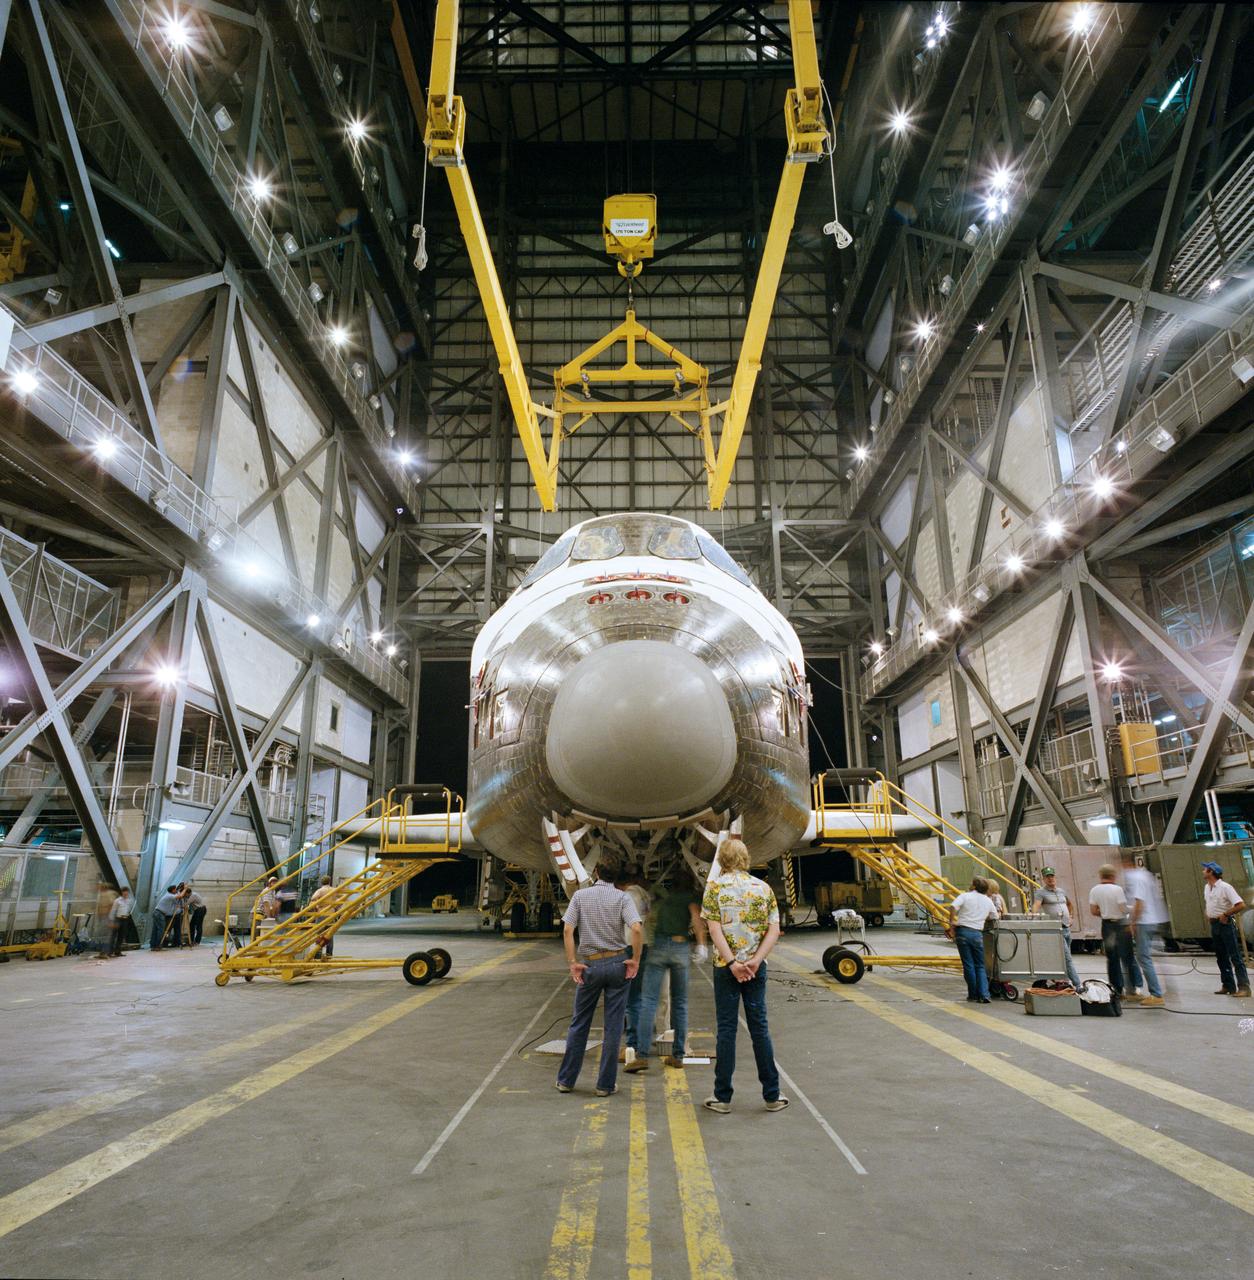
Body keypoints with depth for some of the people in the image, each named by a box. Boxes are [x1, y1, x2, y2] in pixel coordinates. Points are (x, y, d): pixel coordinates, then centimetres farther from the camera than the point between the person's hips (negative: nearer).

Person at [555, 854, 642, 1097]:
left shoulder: (580, 895, -1)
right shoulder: (622, 898, -4)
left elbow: (567, 930, -8)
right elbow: (637, 929, -18)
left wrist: (572, 963, -4)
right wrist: (635, 959, -8)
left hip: (590, 965, 1)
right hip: (617, 963, -1)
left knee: (579, 1024, 14)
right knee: (613, 1026, 7)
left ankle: (566, 1080, 20)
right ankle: (606, 1084, 13)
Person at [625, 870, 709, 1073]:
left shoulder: (663, 894, 17)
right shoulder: (692, 896, 8)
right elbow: (696, 917, -9)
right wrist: (701, 944, -15)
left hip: (658, 945, 1)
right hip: (681, 948, 0)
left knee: (649, 1001, -5)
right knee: (680, 1003, 12)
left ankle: (642, 1055, -13)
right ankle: (677, 1055, 13)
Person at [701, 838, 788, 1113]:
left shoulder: (715, 886, -4)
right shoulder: (763, 887, 5)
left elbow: (715, 928, -13)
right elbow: (774, 930, -2)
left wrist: (731, 962, -14)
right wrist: (755, 961, -9)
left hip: (725, 966, -2)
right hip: (756, 966, 3)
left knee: (726, 1029, 4)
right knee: (759, 1027, 11)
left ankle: (723, 1097, 11)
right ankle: (772, 1095, 16)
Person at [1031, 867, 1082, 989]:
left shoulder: (1062, 891, 16)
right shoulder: (1041, 892, -5)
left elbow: (1069, 904, 34)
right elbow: (1036, 905, -20)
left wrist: (1070, 917, 22)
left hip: (1067, 928, 7)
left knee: (1066, 958, 12)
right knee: (1067, 959, -11)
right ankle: (1077, 985, -11)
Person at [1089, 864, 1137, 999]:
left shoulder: (1094, 890, 0)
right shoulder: (1117, 889, -16)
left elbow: (1093, 911, 1)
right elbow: (1125, 909, -15)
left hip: (1106, 925, 5)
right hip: (1121, 925, -5)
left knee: (1112, 959, 12)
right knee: (1127, 959, 3)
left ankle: (1117, 990, 17)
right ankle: (1130, 992, 2)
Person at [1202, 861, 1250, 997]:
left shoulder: (1225, 887, -16)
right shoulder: (1207, 887, 11)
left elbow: (1241, 905, -23)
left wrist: (1225, 914, -18)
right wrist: (1207, 914, 12)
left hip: (1226, 923, -9)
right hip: (1214, 925, 9)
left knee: (1235, 957, -9)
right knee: (1221, 957, 12)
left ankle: (1244, 987, -8)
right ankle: (1228, 986, 19)